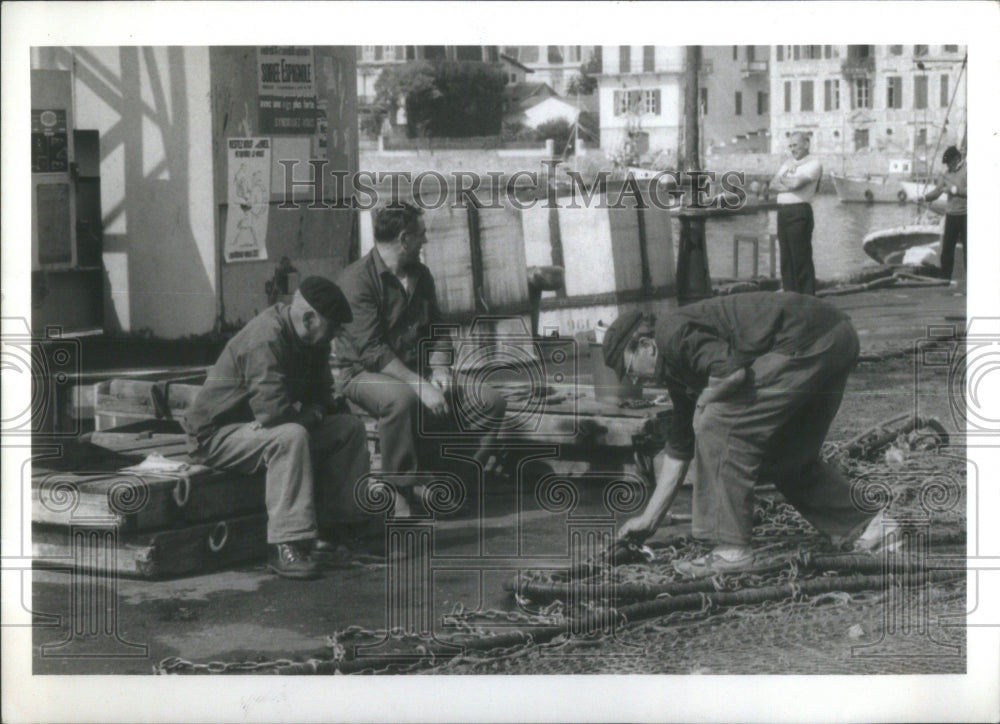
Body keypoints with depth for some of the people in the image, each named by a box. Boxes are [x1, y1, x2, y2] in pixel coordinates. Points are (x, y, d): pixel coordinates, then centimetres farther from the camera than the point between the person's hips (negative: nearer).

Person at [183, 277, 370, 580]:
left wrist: (311, 413, -15)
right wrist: (305, 415, -14)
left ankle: (336, 527, 2)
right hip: (217, 433, -9)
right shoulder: (265, 337, -27)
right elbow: (273, 410, -34)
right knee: (290, 436, -37)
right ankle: (286, 547, -37)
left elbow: (322, 398, 8)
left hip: (261, 428, 10)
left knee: (350, 427, 1)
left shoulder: (312, 342, 3)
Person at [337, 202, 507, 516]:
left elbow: (436, 330, 17)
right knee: (402, 399, -41)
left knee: (490, 402, -12)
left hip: (418, 369, 7)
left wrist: (440, 370, -5)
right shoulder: (357, 278, -14)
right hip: (367, 373, -7)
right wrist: (420, 385, -29)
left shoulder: (420, 275, 12)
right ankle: (400, 497, -28)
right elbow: (371, 350, -22)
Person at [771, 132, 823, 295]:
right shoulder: (787, 165, 22)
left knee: (802, 258, -7)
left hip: (799, 212, -7)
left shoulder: (814, 164, -1)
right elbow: (773, 185, 9)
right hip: (782, 212, 7)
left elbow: (797, 183, -14)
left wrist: (783, 179, 5)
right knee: (786, 258, 7)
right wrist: (789, 185, -8)